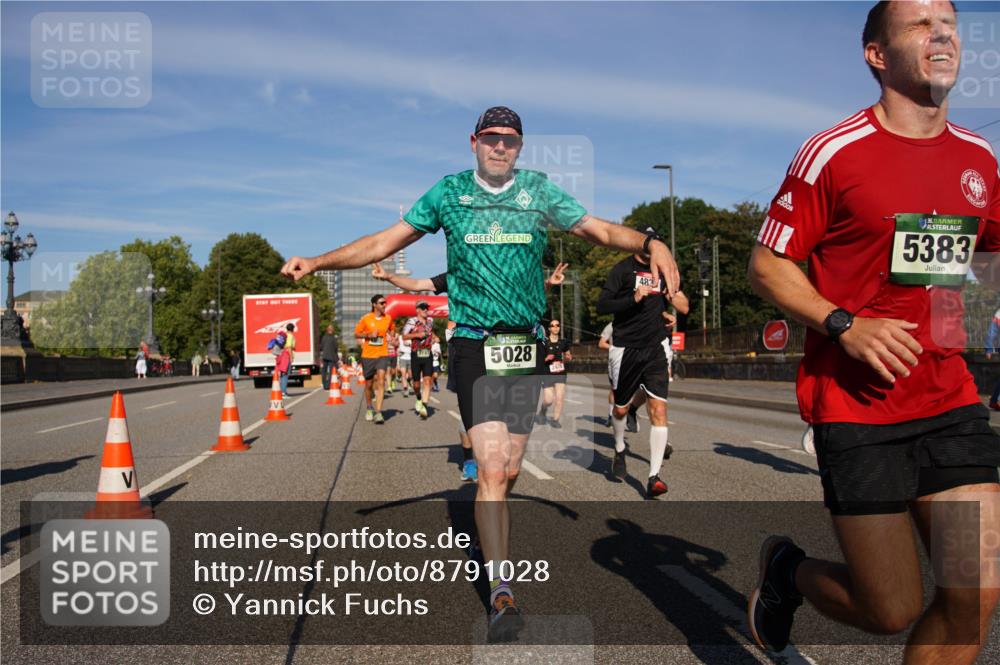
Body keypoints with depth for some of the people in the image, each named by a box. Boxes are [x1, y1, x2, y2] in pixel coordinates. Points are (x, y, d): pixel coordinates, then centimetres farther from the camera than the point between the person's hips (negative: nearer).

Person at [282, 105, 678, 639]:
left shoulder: (539, 191, 9)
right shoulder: (449, 193, 6)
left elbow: (599, 229, 3)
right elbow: (386, 241, 8)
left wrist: (650, 243, -17)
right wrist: (317, 262, 0)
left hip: (527, 345, 3)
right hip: (474, 344, -2)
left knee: (507, 472, 7)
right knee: (492, 469, -13)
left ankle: (493, 550, 32)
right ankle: (501, 592, -8)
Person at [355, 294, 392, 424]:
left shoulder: (388, 318, 4)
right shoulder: (366, 318, -4)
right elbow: (356, 334, 2)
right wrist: (368, 335, -14)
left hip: (382, 355, 1)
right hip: (368, 355, -1)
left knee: (381, 381, -16)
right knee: (369, 384, 11)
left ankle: (378, 412, -19)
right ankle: (369, 408, 35)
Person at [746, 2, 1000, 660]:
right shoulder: (833, 153, -8)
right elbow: (766, 266, -6)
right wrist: (843, 324, -18)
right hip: (856, 407, -5)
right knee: (892, 611, -1)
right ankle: (789, 568, 31)